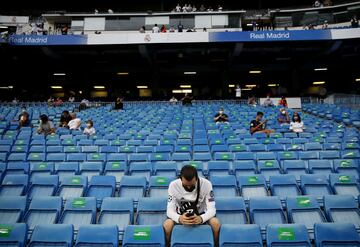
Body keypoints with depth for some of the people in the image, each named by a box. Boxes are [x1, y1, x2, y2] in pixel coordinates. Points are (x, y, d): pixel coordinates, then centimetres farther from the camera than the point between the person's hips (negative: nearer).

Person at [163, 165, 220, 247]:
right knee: (167, 224, -30)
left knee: (216, 222, -28)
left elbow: (211, 209, -22)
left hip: (200, 216, 0)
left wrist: (201, 218, -44)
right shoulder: (173, 185, -21)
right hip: (181, 216, 0)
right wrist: (179, 218, -43)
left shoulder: (206, 184, -22)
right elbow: (170, 210, -21)